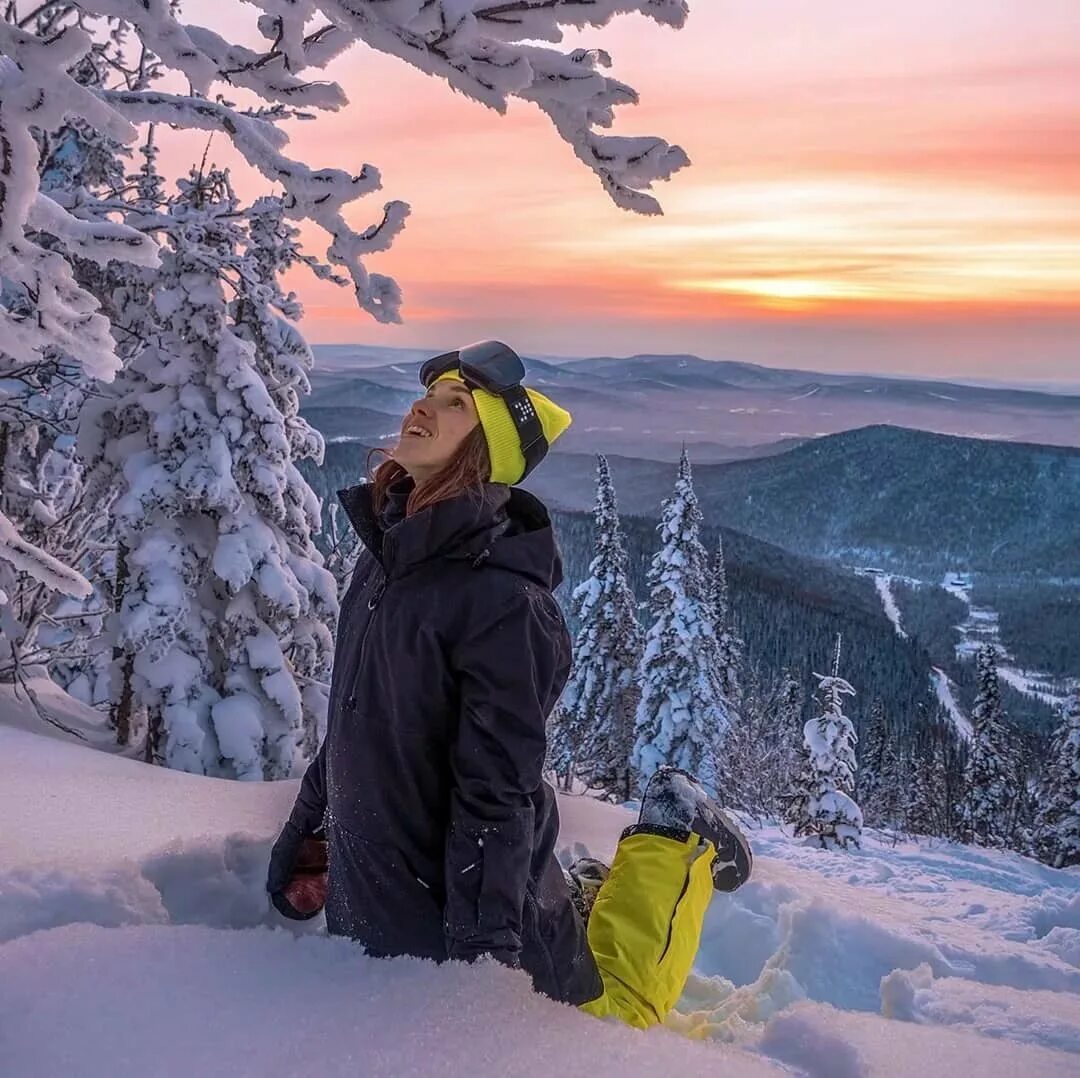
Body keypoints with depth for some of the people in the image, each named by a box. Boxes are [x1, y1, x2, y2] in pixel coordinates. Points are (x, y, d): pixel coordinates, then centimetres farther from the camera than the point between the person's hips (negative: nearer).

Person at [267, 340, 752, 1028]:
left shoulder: (502, 596, -26)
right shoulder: (386, 557, -1)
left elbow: (498, 794, -24)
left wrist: (479, 951, -22)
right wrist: (304, 834, 15)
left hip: (471, 899, -7)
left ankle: (675, 844, 28)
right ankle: (582, 897, 36)